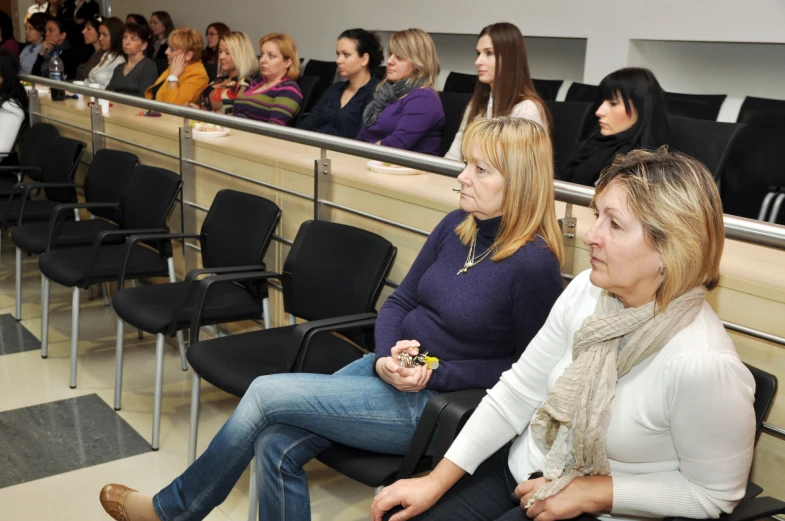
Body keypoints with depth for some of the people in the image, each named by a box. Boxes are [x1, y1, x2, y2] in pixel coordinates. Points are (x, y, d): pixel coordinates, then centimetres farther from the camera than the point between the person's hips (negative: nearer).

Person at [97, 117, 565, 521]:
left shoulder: (534, 264, -19)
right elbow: (399, 303, 9)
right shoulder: (456, 227, 2)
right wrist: (387, 357, -11)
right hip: (387, 371, 6)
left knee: (266, 394, -11)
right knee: (276, 448, -12)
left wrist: (436, 374, -17)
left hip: (432, 406, -6)